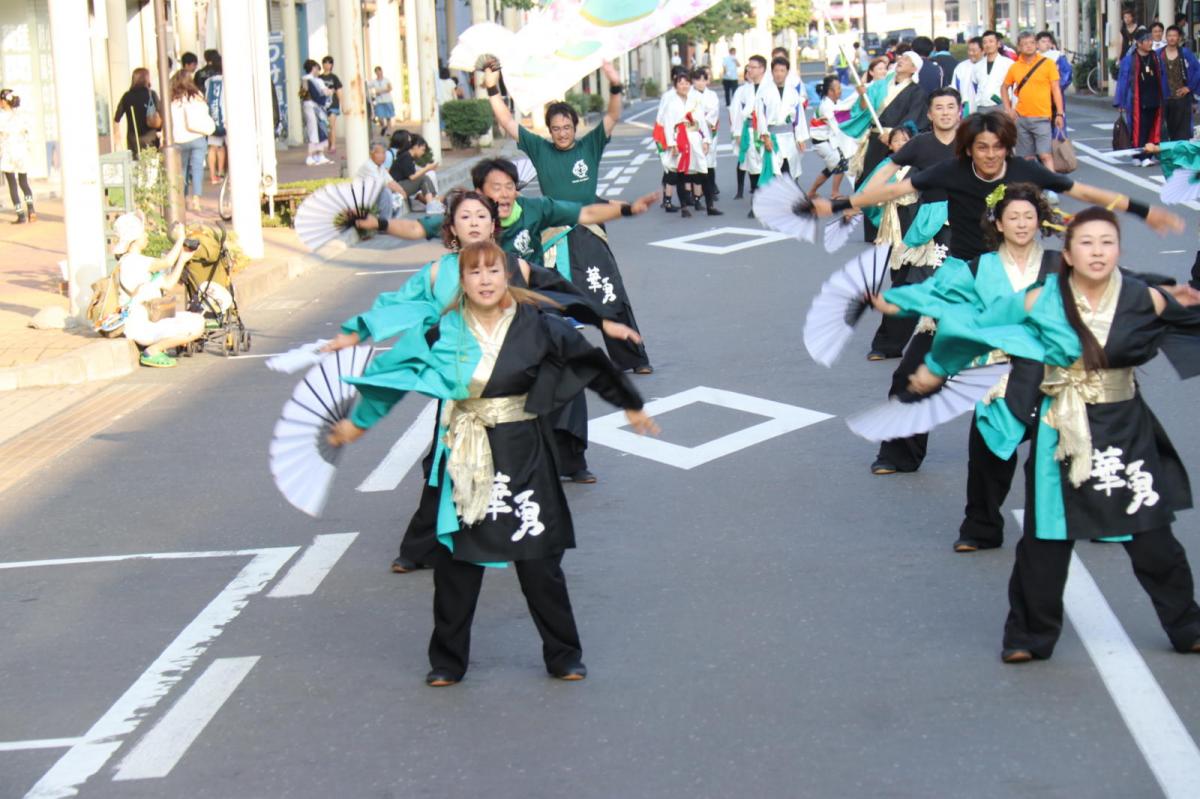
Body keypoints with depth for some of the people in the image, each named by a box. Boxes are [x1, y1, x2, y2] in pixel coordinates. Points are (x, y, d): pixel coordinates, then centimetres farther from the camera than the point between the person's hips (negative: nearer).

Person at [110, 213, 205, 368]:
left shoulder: (138, 261, 17)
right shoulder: (131, 261, -16)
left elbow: (168, 284, 13)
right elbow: (166, 262, -26)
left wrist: (182, 259, 8)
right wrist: (180, 239, -12)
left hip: (150, 319, 11)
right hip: (143, 326, -11)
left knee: (197, 319, 16)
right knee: (196, 326, -17)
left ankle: (155, 347, 8)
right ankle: (152, 352, -9)